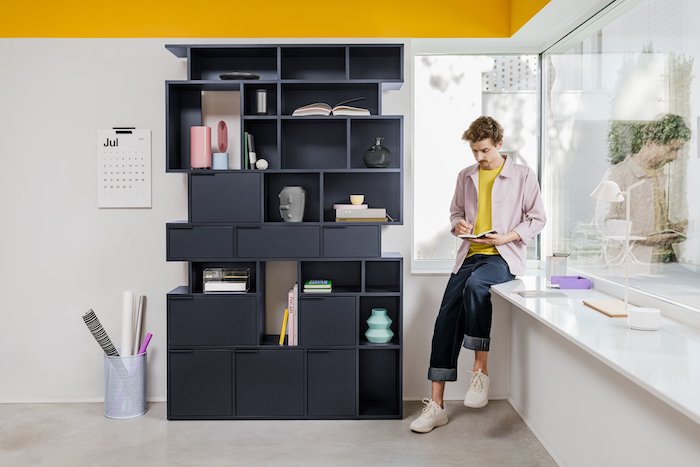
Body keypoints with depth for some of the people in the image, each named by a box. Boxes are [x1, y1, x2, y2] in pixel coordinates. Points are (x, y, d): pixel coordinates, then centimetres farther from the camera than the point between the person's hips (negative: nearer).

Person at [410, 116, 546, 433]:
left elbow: (536, 219, 4)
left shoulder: (523, 177, 3)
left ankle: (481, 371, -23)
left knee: (475, 285, -38)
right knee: (446, 318, -11)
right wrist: (458, 224, 1)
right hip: (470, 255, 5)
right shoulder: (465, 177, 15)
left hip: (504, 256, -4)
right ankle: (436, 405, -6)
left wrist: (506, 237, -12)